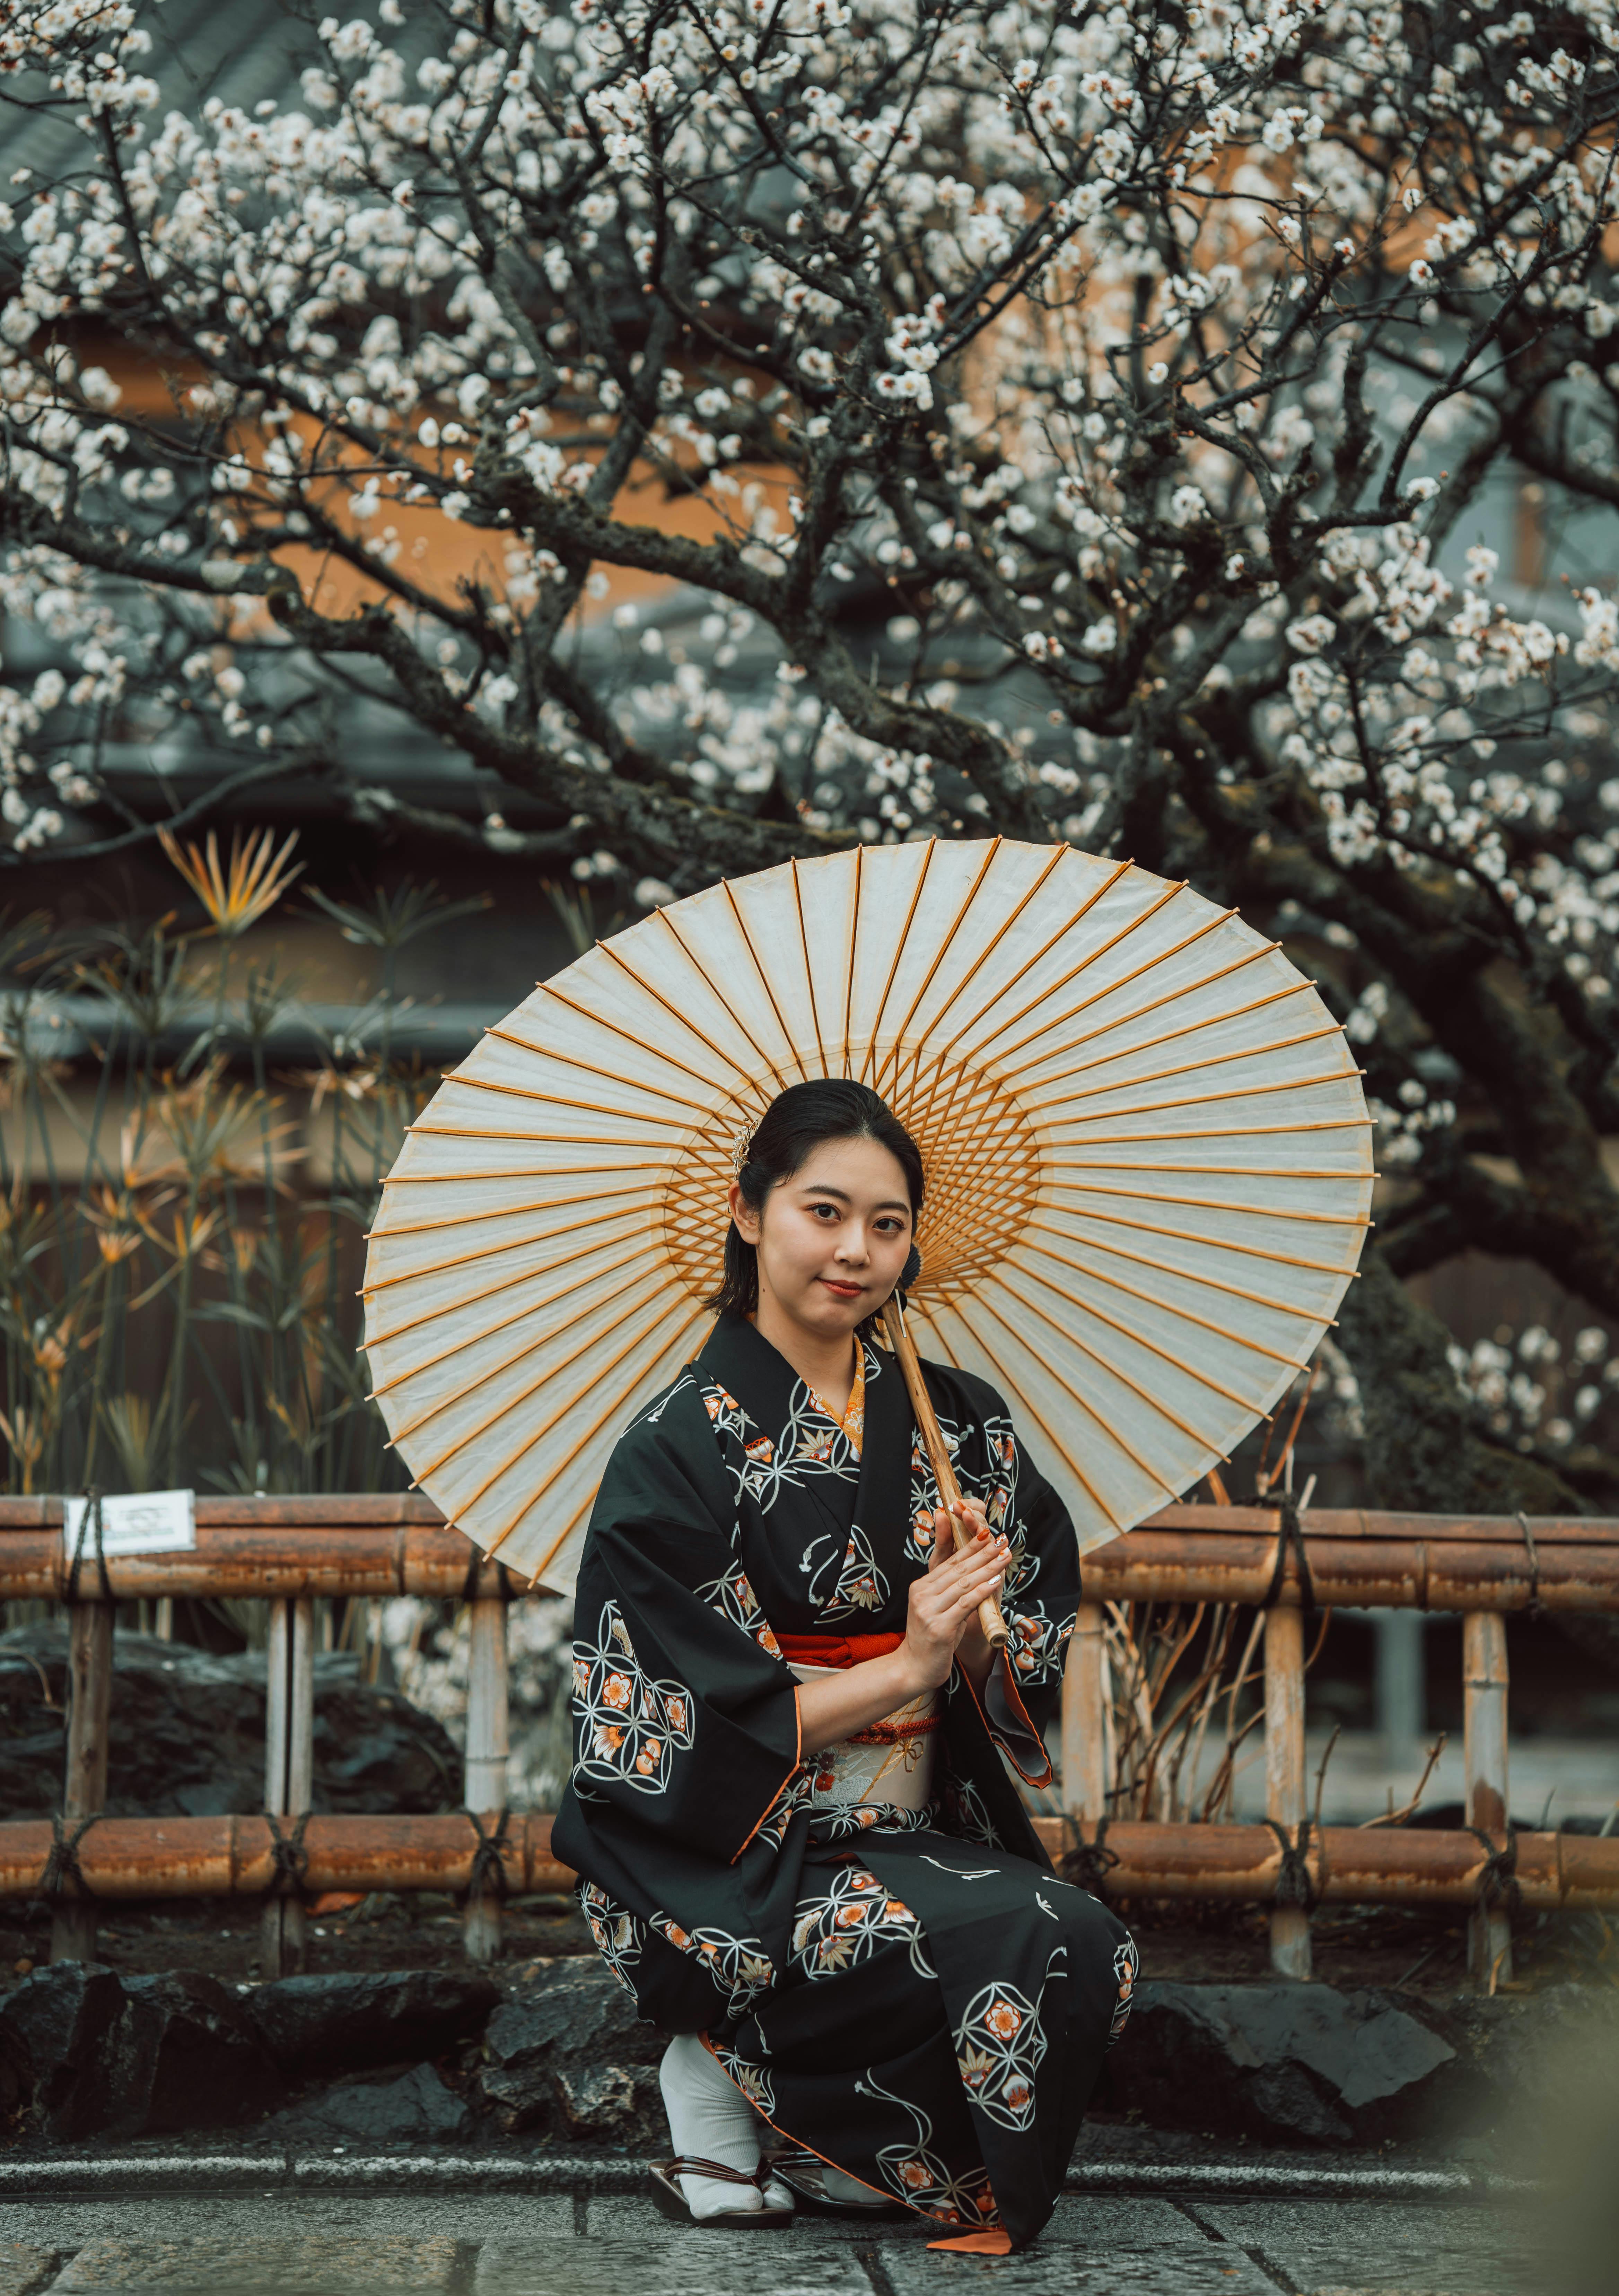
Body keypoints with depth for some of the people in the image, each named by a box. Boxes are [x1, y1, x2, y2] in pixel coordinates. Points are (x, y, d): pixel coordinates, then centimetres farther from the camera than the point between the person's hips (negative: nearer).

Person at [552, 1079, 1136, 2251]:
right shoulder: (683, 1446, -8)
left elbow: (1036, 1670, 8)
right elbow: (686, 1727, -12)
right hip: (730, 1876, -6)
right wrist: (905, 1667, -15)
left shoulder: (963, 1426, 8)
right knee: (1049, 1944, -28)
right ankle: (720, 2079, -5)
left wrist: (972, 1635, -14)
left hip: (922, 1836, 6)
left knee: (1104, 1953, -23)